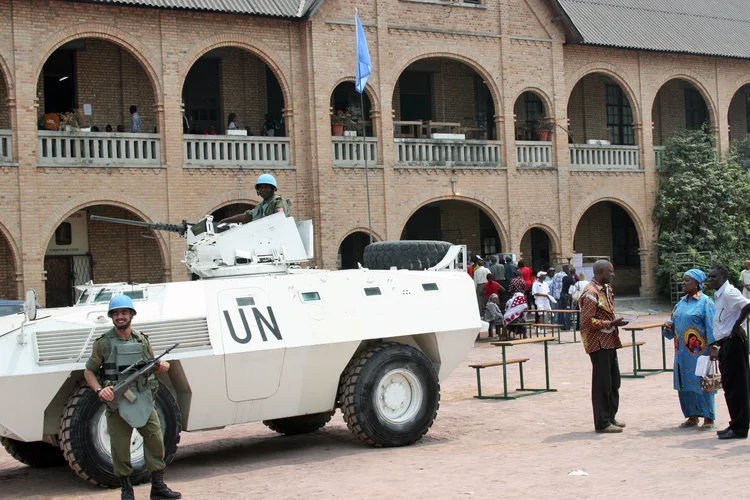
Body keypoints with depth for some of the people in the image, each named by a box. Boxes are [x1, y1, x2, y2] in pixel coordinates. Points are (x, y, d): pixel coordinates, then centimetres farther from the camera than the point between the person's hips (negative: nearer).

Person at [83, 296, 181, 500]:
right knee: (120, 447, 1)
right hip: (117, 402, -3)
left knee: (155, 440, 0)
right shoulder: (104, 343, -1)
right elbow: (89, 371, 3)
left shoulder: (142, 340, 8)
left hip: (143, 400, 3)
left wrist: (161, 367, -4)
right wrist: (99, 390, -14)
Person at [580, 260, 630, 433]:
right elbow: (586, 321, -21)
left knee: (614, 380, 16)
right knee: (602, 383, -4)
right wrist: (611, 323, -20)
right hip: (599, 343, -10)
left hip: (609, 342, 10)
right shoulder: (591, 293, -17)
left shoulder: (606, 289, 14)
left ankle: (610, 417, 27)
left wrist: (616, 321, 8)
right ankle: (602, 423, 2)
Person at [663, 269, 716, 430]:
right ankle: (693, 416, 19)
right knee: (685, 384, 9)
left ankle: (708, 418, 7)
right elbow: (675, 324, 22)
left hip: (699, 352, -7)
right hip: (683, 352, 7)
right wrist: (669, 326, 0)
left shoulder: (705, 302, -8)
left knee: (702, 383, -2)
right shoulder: (682, 302, 13)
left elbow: (711, 328, -11)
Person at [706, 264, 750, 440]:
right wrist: (716, 345, 18)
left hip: (734, 342, -10)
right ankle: (736, 425, 23)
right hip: (726, 344, 10)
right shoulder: (719, 296, 15)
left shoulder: (729, 293, -15)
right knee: (729, 386, 15)